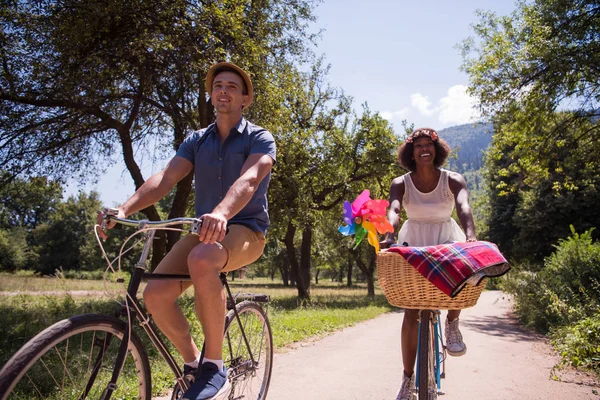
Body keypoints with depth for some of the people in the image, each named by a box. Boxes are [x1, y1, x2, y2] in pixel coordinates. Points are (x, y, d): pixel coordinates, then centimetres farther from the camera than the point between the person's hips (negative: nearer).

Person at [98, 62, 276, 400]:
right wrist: (124, 210, -21)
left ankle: (215, 368, -24)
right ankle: (193, 364, 7)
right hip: (204, 230, 5)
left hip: (246, 230, -5)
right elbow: (165, 178, -3)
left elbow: (249, 179, -24)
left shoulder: (260, 138, -3)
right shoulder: (197, 140, 11)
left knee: (202, 260, -38)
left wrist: (221, 213, -45)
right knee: (156, 293, -18)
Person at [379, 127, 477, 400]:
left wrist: (470, 236, -49)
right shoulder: (401, 183, -10)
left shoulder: (453, 180, -11)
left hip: (447, 240, 0)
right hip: (413, 244, 0)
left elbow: (463, 207, -29)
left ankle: (452, 324, -6)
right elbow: (393, 211, -27)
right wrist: (389, 237, -49)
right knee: (411, 313, -4)